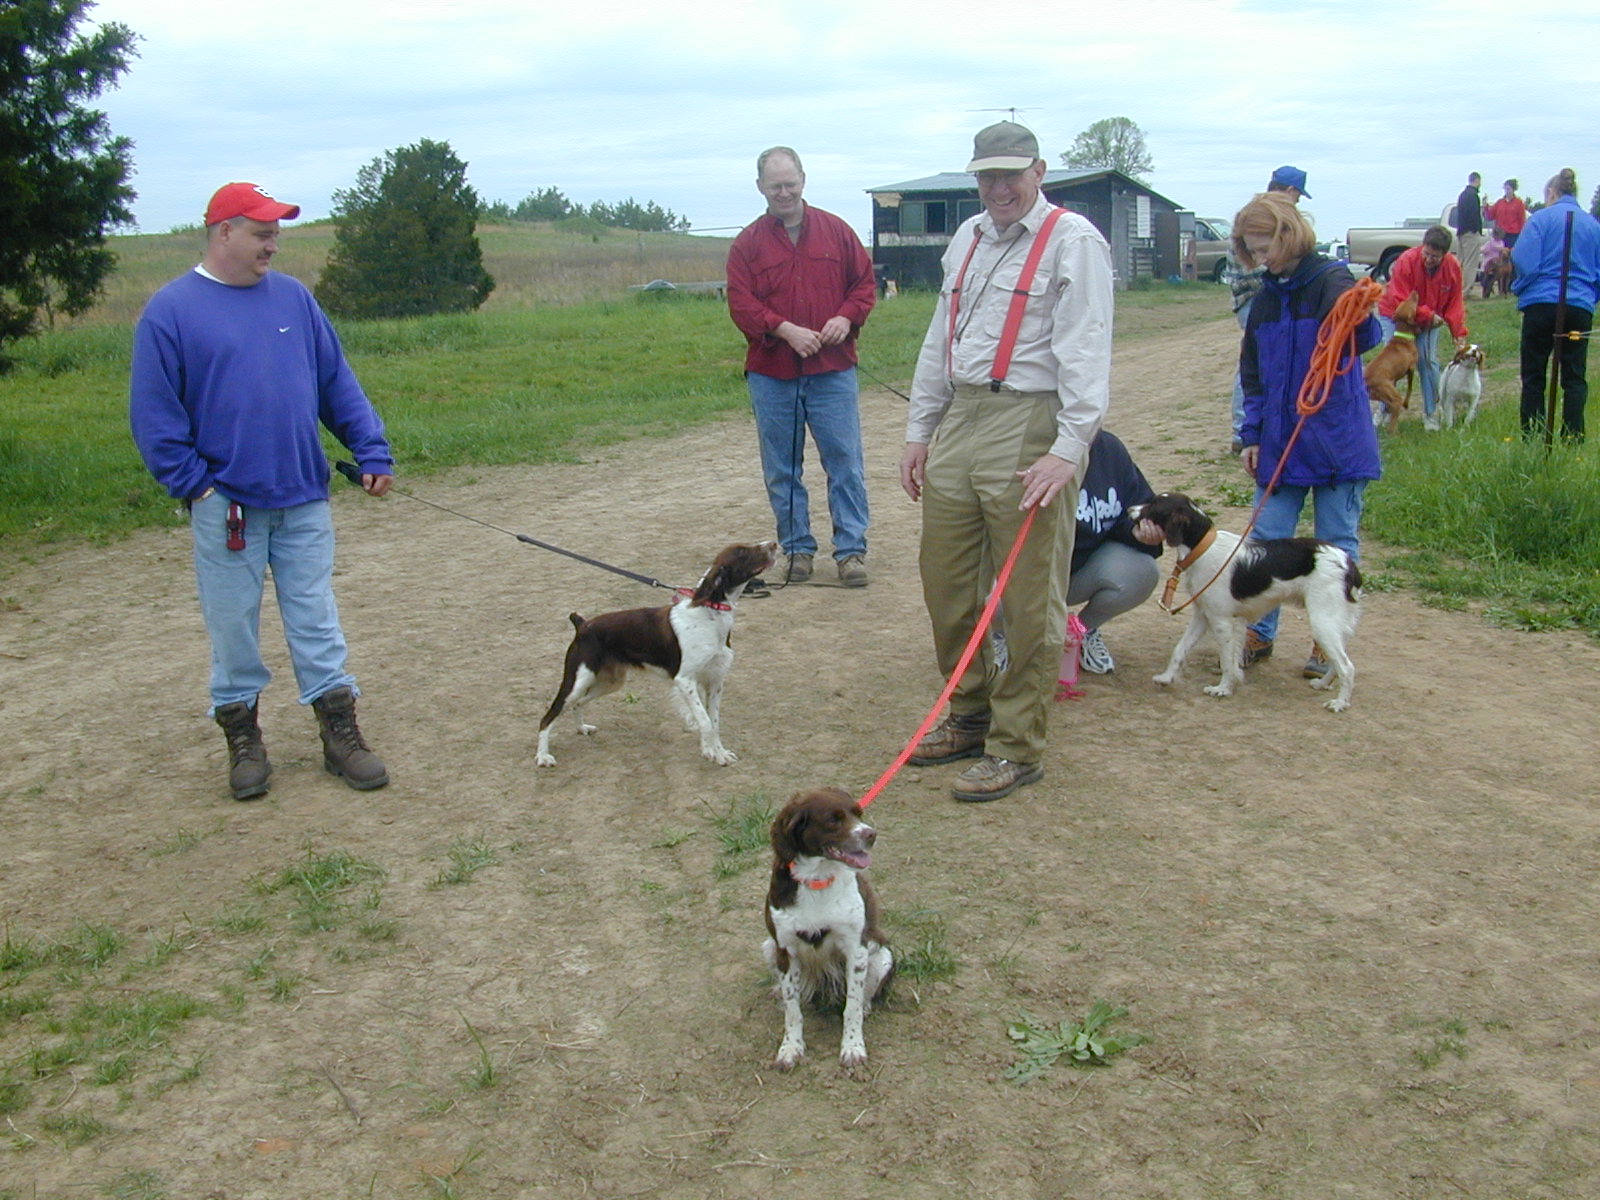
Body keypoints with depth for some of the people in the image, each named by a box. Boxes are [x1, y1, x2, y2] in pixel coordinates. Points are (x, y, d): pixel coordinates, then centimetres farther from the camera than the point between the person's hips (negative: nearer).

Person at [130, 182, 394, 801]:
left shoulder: (293, 297, 7)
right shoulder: (170, 310, -3)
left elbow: (338, 384, 9)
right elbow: (153, 412, -4)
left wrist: (373, 453, 3)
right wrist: (195, 483, -11)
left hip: (304, 499, 3)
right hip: (226, 506, -2)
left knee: (317, 620, 7)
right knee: (233, 624, 7)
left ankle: (340, 731, 14)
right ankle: (242, 735, 21)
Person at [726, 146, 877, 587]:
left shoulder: (836, 231, 7)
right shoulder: (747, 244, 4)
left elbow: (865, 283, 9)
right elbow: (741, 304, -4)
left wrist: (846, 317, -10)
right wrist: (786, 330, -18)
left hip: (833, 370, 0)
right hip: (771, 374, 1)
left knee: (845, 461, -1)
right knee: (781, 469, 7)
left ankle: (851, 549, 7)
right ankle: (797, 548, 19)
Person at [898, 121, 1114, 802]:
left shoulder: (1072, 242, -5)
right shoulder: (967, 239, 18)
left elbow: (1085, 354, -13)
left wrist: (1068, 451, -22)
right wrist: (919, 431, 19)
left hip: (1028, 429, -7)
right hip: (958, 422, 8)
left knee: (1028, 599, -2)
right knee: (945, 581, 12)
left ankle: (1016, 747, 10)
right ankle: (970, 716, 29)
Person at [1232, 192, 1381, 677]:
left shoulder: (1332, 283, -10)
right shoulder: (1266, 300, 9)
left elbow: (1365, 339, -25)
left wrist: (1363, 316, -46)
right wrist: (1251, 435, 8)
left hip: (1336, 440, -5)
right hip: (1279, 443, 5)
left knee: (1337, 543, 5)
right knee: (1267, 538, 6)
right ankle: (1259, 633, 18)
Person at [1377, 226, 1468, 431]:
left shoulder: (1453, 267, -14)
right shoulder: (1406, 261, -27)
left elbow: (1454, 303, -8)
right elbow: (1400, 301, -25)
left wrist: (1460, 333, -17)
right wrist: (1429, 316, -26)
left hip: (1429, 320, 3)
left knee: (1429, 363, -4)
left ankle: (1431, 414, 7)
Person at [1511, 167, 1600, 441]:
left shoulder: (1541, 219, -3)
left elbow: (1524, 262, -10)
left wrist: (1520, 289, 8)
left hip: (1542, 303, -4)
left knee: (1534, 377, 4)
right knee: (1575, 378, 7)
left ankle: (1533, 440, 3)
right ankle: (1572, 439, 2)